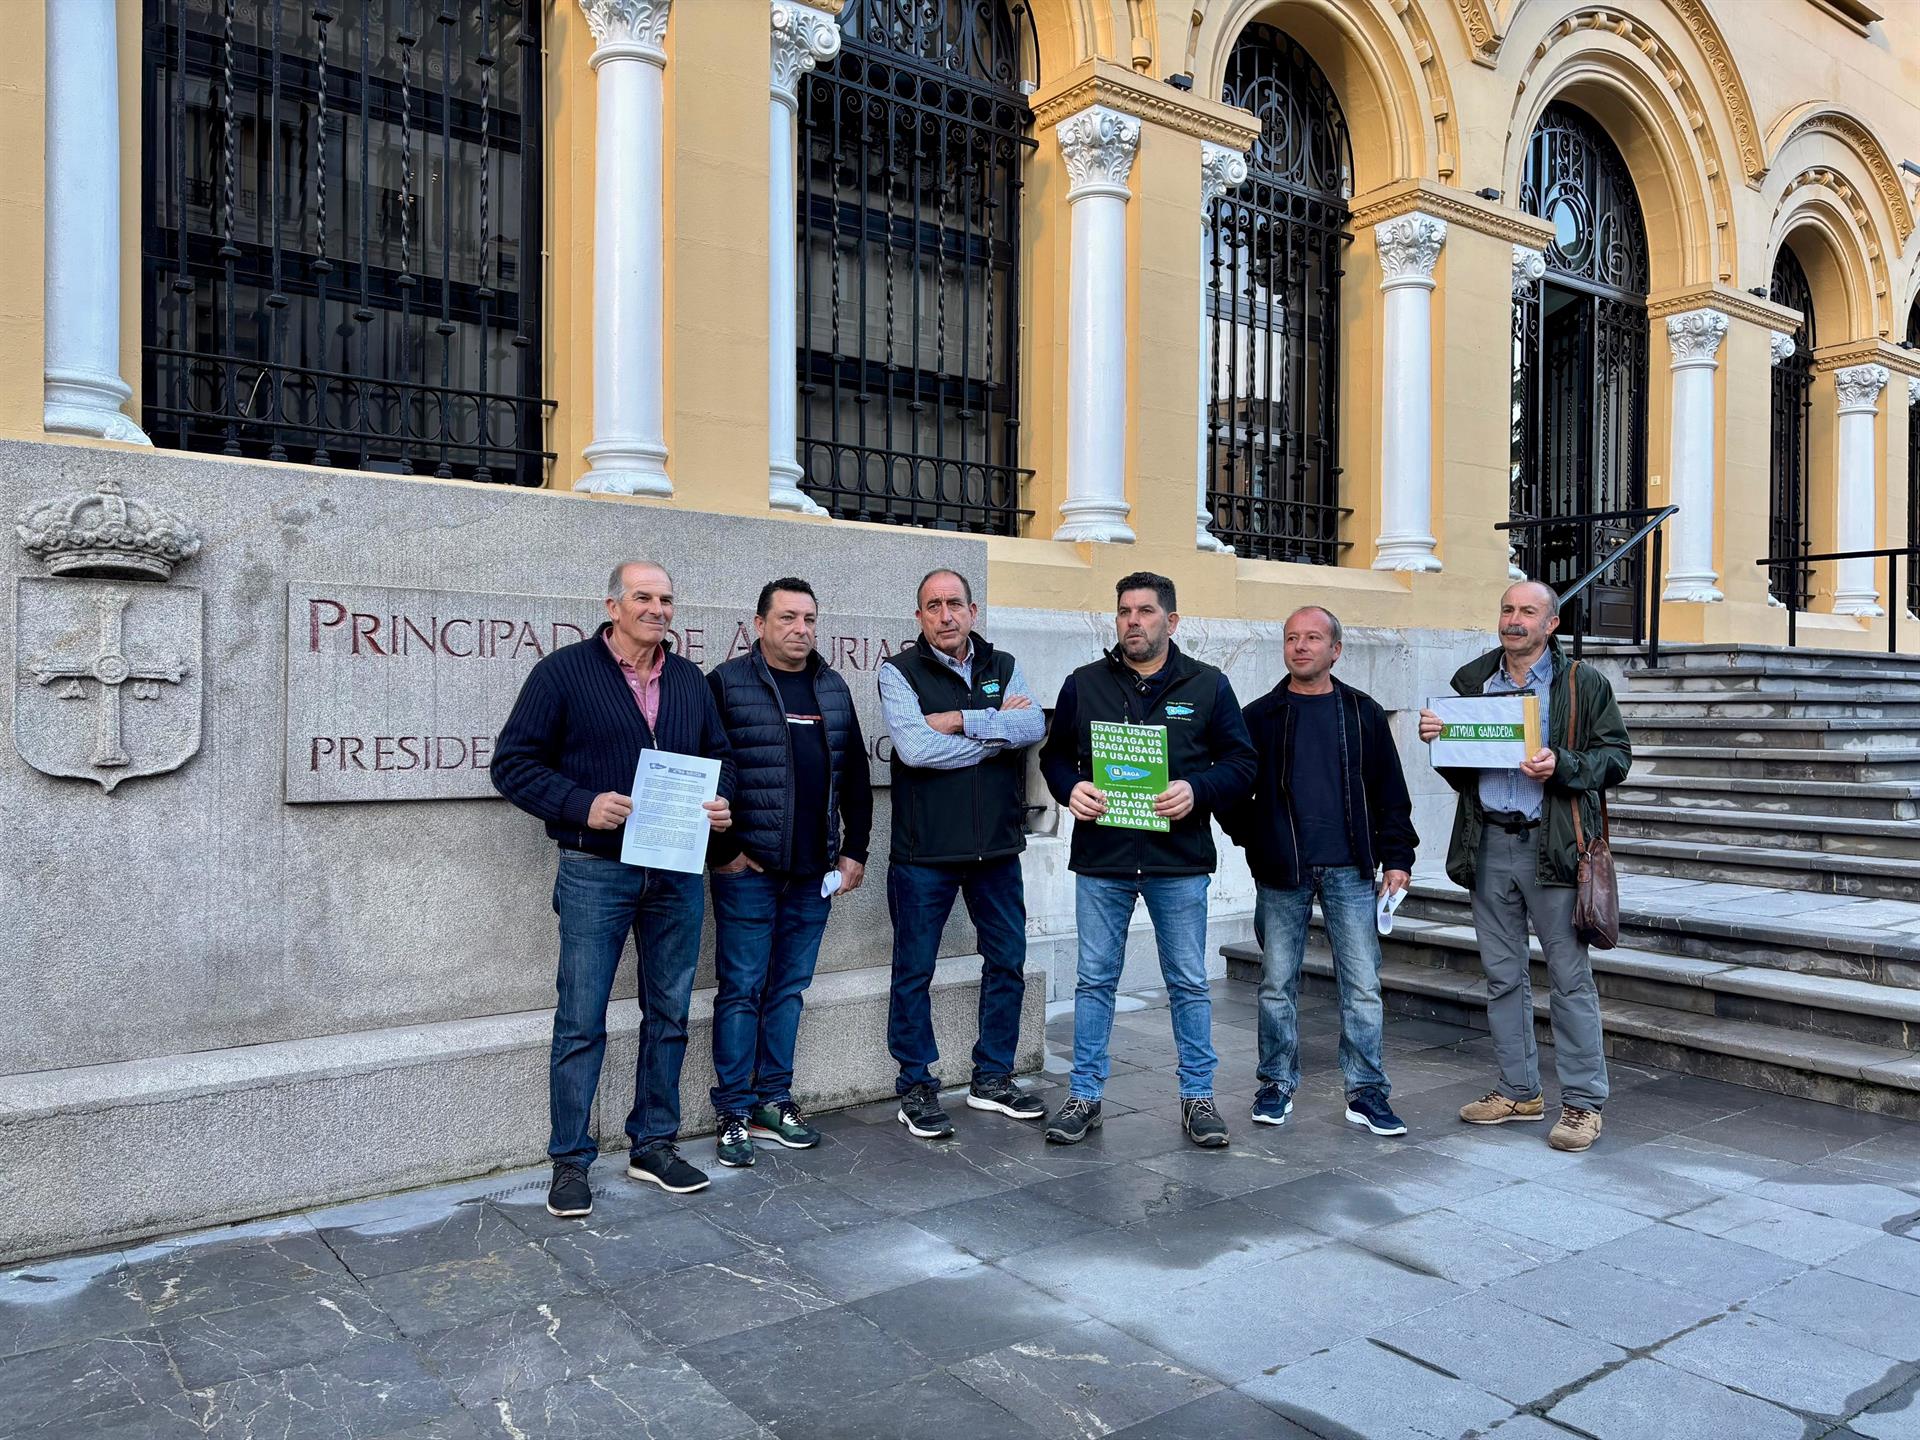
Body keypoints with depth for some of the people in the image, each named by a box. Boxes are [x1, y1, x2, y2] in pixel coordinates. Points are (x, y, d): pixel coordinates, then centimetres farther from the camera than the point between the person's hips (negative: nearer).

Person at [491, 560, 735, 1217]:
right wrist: (582, 804, -19)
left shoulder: (690, 680, 12)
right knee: (581, 1020, 1)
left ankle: (653, 1144, 25)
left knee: (669, 1013, 11)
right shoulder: (564, 671, -3)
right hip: (596, 872, -5)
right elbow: (513, 763, -5)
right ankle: (570, 1161, 14)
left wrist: (722, 803, -2)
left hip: (677, 872, 5)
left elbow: (719, 757, 20)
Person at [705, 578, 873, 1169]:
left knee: (789, 987, 11)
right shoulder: (727, 683, -4)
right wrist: (722, 850, -10)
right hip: (748, 869, -5)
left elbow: (856, 776, 16)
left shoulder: (833, 689, 12)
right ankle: (733, 1114, 10)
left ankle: (773, 1102, 22)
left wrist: (854, 850, 10)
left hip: (814, 871, 5)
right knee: (742, 988, 0)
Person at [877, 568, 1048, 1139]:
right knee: (914, 972, 5)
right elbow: (914, 748, -20)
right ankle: (916, 1088, 20)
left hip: (997, 846, 4)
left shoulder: (1003, 667, 8)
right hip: (924, 851, -4)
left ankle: (992, 1078, 29)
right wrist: (998, 730, -11)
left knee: (1008, 963, 13)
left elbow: (1035, 726, -10)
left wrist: (961, 721, -18)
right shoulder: (900, 672, -4)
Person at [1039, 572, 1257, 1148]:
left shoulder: (1208, 686, 3)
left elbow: (1241, 762, 3)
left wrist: (1196, 790, -16)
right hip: (1101, 860, 1)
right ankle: (1084, 1095, 20)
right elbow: (1054, 755, 12)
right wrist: (1070, 788, -10)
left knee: (1189, 985, 8)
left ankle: (1198, 1096, 22)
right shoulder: (1083, 684, 6)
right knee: (1095, 981, 8)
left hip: (1179, 862, -1)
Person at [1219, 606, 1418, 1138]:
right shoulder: (1260, 716, 5)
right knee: (1277, 984, 7)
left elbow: (1389, 791, 8)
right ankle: (1277, 1085, 20)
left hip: (1349, 870, 0)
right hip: (1281, 874, 0)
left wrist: (1396, 857, 2)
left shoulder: (1362, 713, 8)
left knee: (1362, 985, 2)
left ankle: (1366, 1092, 13)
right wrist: (1253, 839, 1)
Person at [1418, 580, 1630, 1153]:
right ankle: (1518, 1091, 24)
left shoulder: (1583, 683, 0)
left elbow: (1616, 756, -2)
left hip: (1552, 845, -4)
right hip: (1489, 843, 5)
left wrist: (1562, 766, -18)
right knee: (1503, 975, 12)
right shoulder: (1471, 680, 12)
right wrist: (1437, 736, -1)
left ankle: (1583, 1101, 9)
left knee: (1570, 977, -1)